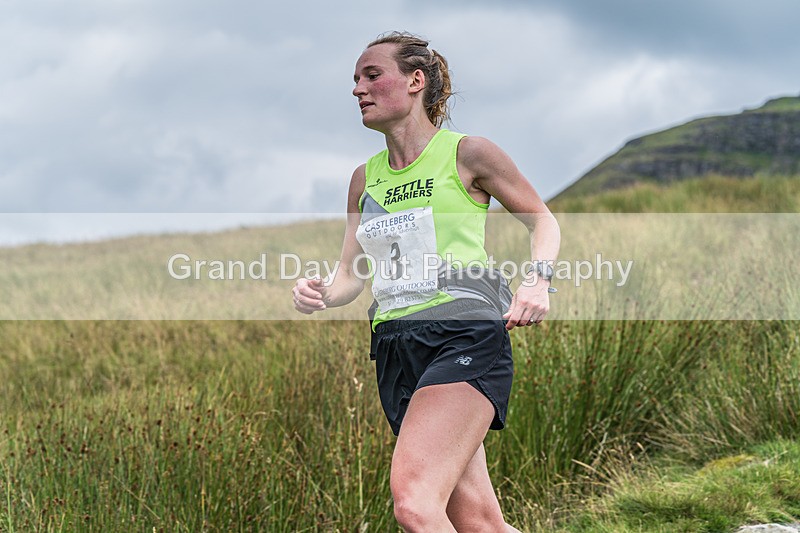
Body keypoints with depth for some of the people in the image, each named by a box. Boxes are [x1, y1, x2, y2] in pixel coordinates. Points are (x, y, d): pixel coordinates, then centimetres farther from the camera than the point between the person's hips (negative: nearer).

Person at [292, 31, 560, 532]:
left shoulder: (467, 154, 2)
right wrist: (320, 294, -2)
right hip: (395, 348, 6)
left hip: (465, 336, -6)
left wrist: (538, 281, -6)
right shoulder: (365, 178, 18)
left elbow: (542, 219, 12)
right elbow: (350, 276, 21)